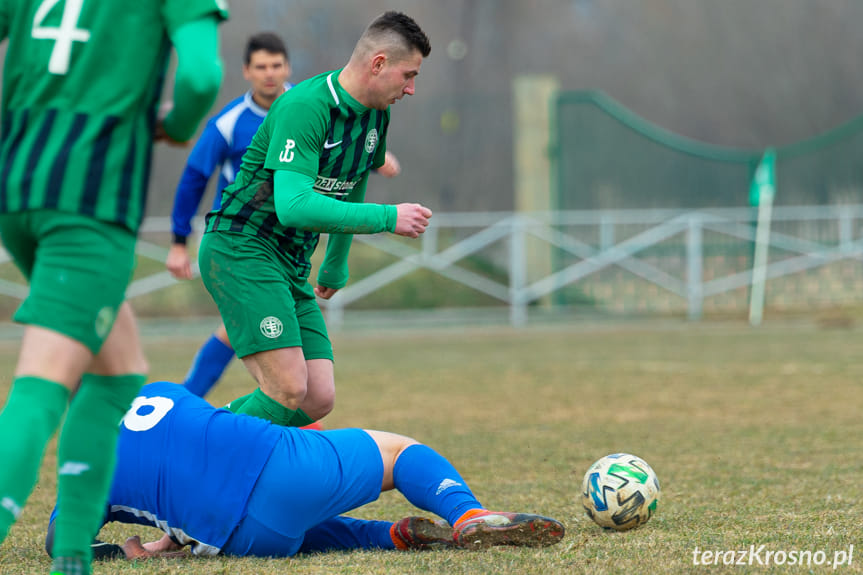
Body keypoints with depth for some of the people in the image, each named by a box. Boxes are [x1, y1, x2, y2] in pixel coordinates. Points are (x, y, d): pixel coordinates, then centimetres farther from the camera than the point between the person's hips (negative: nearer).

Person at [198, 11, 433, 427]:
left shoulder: (376, 116, 8)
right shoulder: (305, 106, -20)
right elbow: (294, 206, -31)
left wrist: (336, 266, 34)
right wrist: (388, 218, -28)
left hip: (292, 264, 9)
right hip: (239, 247, -9)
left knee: (319, 399, -3)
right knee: (290, 390, -21)